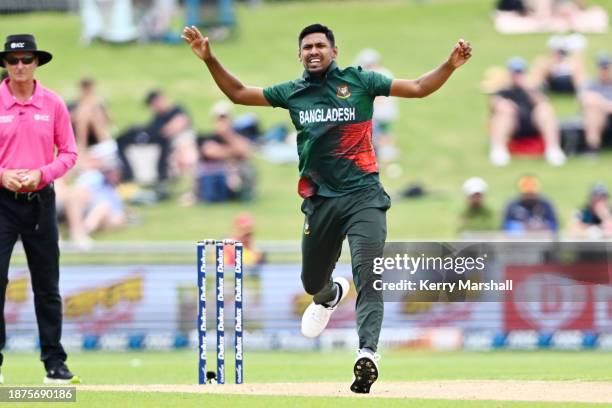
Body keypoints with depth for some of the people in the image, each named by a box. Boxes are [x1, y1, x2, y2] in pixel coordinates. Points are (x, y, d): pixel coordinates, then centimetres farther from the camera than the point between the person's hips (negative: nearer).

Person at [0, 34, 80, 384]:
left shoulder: (53, 104, 3)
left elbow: (68, 153, 6)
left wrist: (41, 174, -11)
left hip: (40, 199, 2)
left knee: (47, 285, 6)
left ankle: (55, 362, 11)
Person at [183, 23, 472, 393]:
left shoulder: (360, 82, 1)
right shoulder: (292, 93, 10)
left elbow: (418, 88, -3)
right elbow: (238, 93, 17)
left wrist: (451, 65, -19)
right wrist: (210, 59, 6)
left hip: (364, 196, -4)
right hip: (320, 201, 4)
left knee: (368, 277, -19)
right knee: (312, 282, 17)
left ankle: (368, 353, -29)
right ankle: (332, 295, 53)